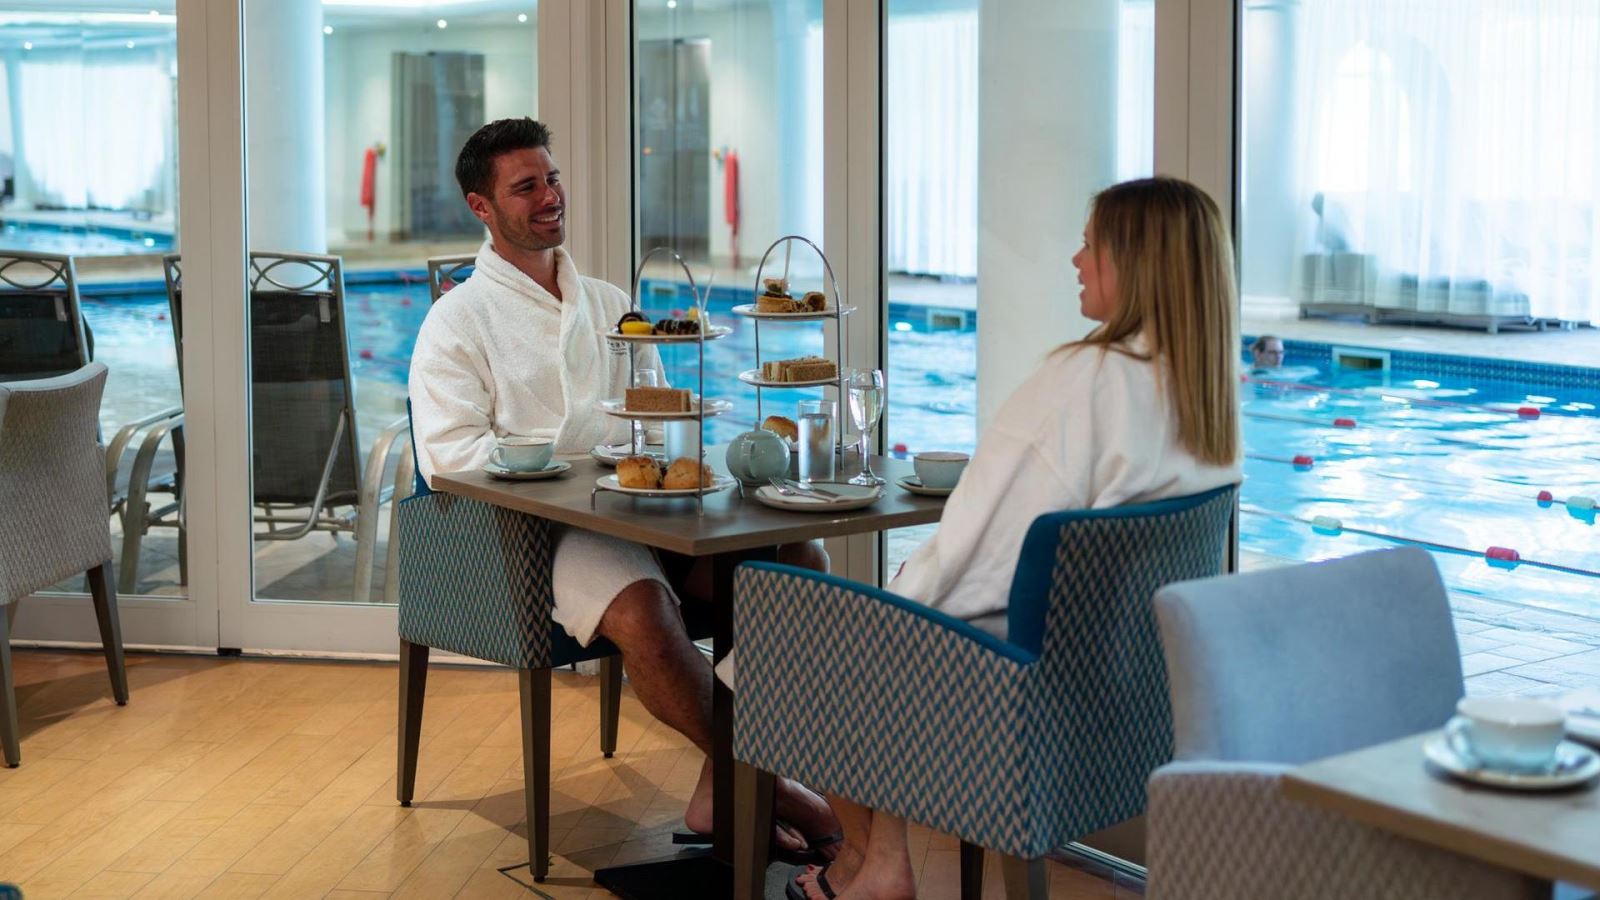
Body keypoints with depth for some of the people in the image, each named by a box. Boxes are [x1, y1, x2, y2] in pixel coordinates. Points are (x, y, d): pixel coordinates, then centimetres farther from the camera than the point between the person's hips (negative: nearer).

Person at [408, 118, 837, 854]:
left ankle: (722, 789, -17)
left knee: (800, 560, -17)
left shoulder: (609, 304, 23)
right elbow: (449, 454, -8)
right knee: (641, 606, -37)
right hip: (537, 530, -6)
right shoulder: (458, 320, 4)